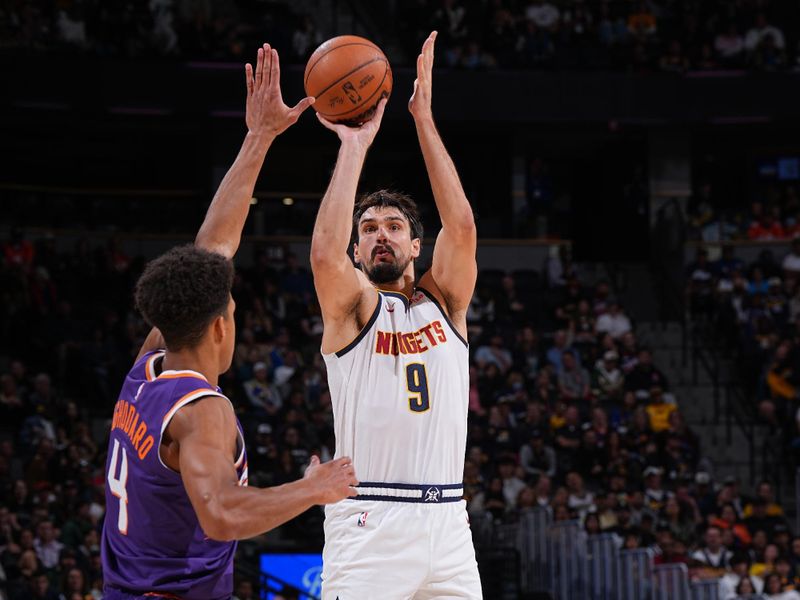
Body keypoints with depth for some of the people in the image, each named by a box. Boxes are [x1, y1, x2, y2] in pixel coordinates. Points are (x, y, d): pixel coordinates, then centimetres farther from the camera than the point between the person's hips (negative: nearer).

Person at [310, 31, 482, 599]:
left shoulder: (445, 300, 12)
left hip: (446, 520, 4)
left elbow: (462, 227, -5)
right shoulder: (351, 306, 3)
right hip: (368, 524, -4)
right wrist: (354, 144, -13)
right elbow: (325, 253, -19)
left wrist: (424, 119, -8)